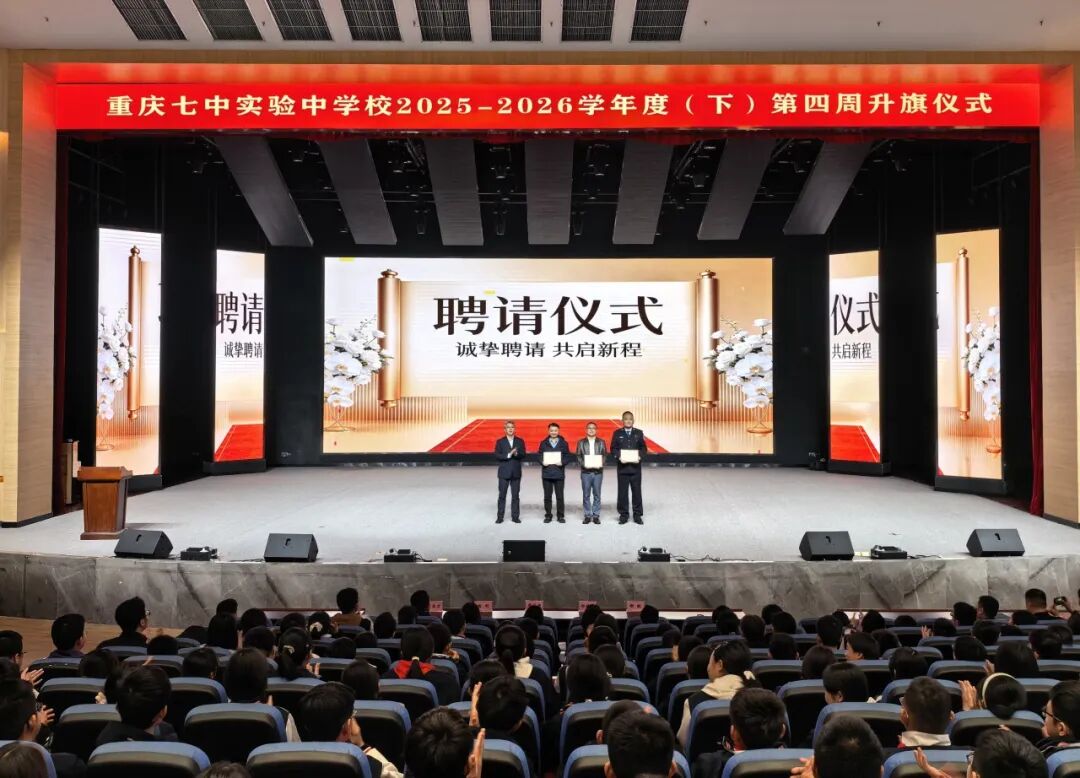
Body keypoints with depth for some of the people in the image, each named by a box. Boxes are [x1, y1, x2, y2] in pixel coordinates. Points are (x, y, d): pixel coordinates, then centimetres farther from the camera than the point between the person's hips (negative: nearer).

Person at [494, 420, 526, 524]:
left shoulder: (520, 441, 7)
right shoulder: (500, 442, 2)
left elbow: (523, 455, 0)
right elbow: (497, 455, -7)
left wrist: (516, 454, -21)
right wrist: (508, 455, -18)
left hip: (516, 472, 1)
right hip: (504, 472, -1)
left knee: (515, 495, 5)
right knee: (502, 495, 2)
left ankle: (515, 516, 11)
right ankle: (500, 516, 8)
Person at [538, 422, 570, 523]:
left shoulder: (563, 443, 6)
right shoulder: (543, 443, 8)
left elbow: (567, 456, 3)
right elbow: (539, 456, 6)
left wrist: (562, 462, -16)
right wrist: (542, 462, -13)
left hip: (559, 473, -1)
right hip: (546, 473, 1)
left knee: (560, 496, 1)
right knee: (547, 496, 5)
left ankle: (560, 516, 10)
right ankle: (548, 515, 14)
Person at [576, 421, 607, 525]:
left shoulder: (601, 442, 8)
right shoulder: (581, 442, 7)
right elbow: (578, 456, 4)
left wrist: (601, 464, -12)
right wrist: (583, 464, -12)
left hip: (598, 472, 0)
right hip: (585, 472, 0)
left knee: (597, 495, 3)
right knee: (586, 495, 3)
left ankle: (596, 515, 10)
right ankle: (587, 515, 10)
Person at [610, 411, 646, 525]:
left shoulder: (639, 433, 8)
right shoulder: (617, 433, 5)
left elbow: (643, 448, 7)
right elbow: (613, 449, 3)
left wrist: (640, 457, -11)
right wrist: (618, 457, -14)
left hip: (635, 467, 1)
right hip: (622, 467, 0)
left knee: (637, 491, 3)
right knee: (623, 492, 2)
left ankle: (638, 515, 11)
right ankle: (623, 515, 10)